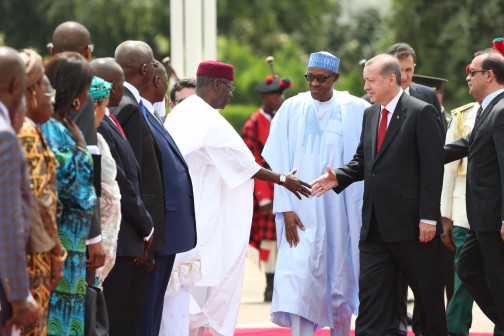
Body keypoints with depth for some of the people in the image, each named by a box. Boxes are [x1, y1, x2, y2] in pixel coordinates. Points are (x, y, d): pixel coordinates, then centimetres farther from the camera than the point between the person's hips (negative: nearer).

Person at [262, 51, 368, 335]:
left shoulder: (356, 110, 1)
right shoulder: (292, 109, 2)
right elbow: (281, 163, 0)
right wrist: (286, 209, -7)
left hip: (342, 209, 1)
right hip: (303, 211, -1)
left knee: (341, 278, 8)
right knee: (300, 276, -10)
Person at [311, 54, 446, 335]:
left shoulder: (422, 113, -8)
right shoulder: (370, 114, 14)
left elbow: (433, 168, -12)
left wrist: (428, 217, -16)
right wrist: (338, 178, -2)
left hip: (412, 225, -6)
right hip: (376, 225, 6)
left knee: (429, 296, 7)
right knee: (371, 295, 1)